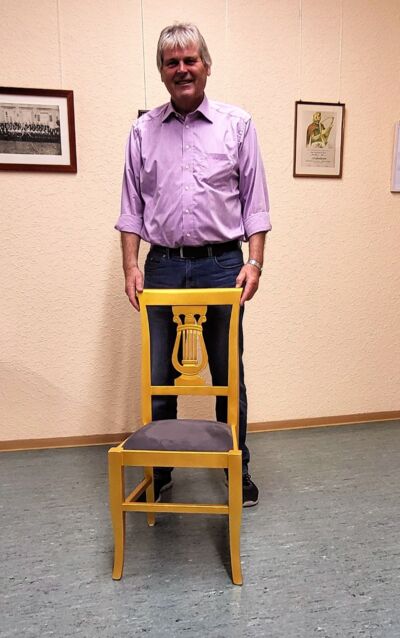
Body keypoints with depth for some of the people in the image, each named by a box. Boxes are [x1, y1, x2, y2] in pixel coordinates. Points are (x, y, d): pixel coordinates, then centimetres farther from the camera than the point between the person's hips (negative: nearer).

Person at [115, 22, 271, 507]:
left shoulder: (237, 125, 6)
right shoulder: (143, 131, 10)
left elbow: (254, 202, 4)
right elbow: (131, 207, 8)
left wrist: (254, 262, -7)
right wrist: (131, 266, -2)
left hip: (221, 264, -1)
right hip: (163, 266, 2)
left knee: (229, 375, 8)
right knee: (158, 377, 7)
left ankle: (238, 470, 28)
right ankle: (158, 472, 26)